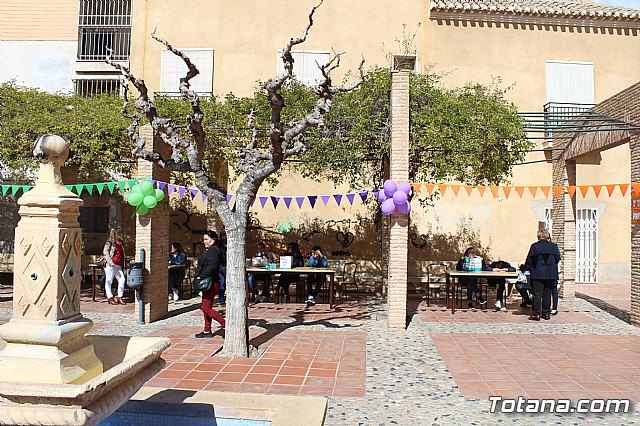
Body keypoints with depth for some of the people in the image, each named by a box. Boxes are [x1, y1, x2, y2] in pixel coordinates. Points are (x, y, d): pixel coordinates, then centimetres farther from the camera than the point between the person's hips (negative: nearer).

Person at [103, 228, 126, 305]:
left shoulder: (120, 243, 18)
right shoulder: (109, 242, -1)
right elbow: (105, 252, -9)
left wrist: (122, 265, 16)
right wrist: (110, 262, -17)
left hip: (118, 265, 7)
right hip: (111, 265, -6)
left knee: (122, 280, -2)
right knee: (109, 281, 0)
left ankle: (119, 297, 7)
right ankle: (110, 298, 7)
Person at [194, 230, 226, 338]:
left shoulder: (213, 250, -16)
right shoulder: (208, 250, 16)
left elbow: (212, 266, -28)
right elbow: (203, 266, 20)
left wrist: (201, 276, -23)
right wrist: (199, 275, 5)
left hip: (211, 283, -10)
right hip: (208, 283, 10)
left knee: (205, 308, -8)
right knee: (206, 307, 13)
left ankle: (225, 325, -5)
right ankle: (207, 331, 21)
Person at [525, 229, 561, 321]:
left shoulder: (535, 246, -6)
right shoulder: (554, 246, 4)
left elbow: (529, 260, -5)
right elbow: (558, 259, 11)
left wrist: (530, 268, 14)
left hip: (538, 274, -3)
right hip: (551, 274, 3)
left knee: (537, 294, -1)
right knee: (547, 294, 10)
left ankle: (536, 314, -4)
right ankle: (546, 313, 14)